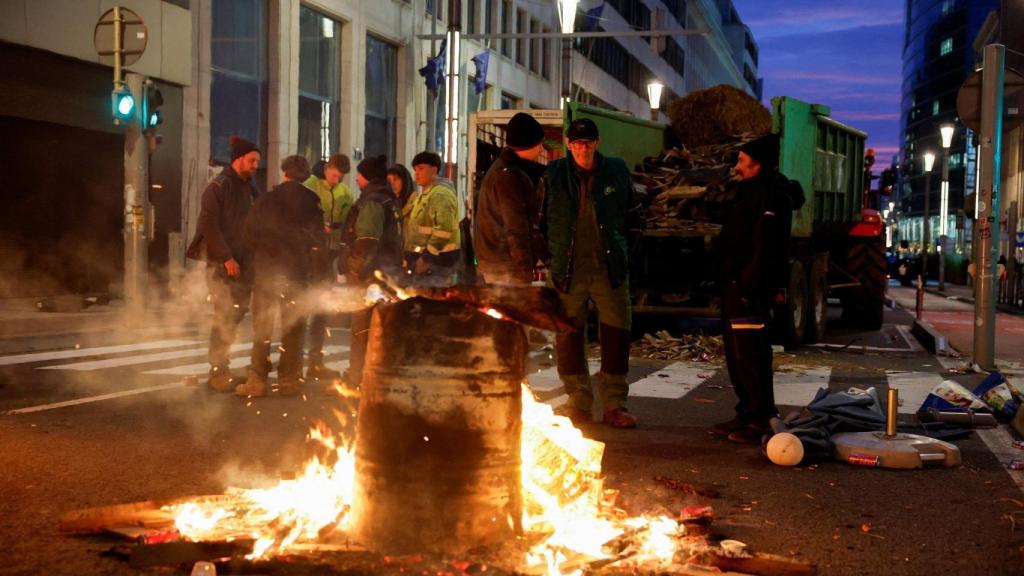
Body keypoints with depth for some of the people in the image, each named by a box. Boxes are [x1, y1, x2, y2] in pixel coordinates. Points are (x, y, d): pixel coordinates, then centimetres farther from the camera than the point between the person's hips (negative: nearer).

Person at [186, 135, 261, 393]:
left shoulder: (249, 189, 14)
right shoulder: (218, 187, -9)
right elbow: (209, 225, -15)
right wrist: (226, 258, -18)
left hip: (242, 262, 7)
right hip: (221, 263, -7)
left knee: (236, 314, 7)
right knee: (225, 316, -9)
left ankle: (222, 367, 16)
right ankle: (217, 371, -2)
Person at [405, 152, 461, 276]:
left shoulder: (440, 194, -15)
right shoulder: (424, 194, 18)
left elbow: (444, 230, -26)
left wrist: (426, 258, -24)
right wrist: (409, 256, 17)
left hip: (436, 258, -10)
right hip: (422, 255, 10)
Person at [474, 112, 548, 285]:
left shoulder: (500, 169, 16)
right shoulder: (510, 176, -17)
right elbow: (516, 230, -20)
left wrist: (542, 253, 21)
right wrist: (525, 272, -20)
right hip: (505, 266, -10)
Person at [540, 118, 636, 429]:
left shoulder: (616, 171, 4)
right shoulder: (553, 175, 2)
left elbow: (628, 213, 15)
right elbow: (541, 219, 9)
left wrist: (619, 249, 9)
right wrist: (547, 255, 4)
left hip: (609, 268, 0)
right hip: (567, 270, 0)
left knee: (616, 334, 1)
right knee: (568, 338, 5)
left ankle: (614, 405, 12)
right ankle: (579, 403, 18)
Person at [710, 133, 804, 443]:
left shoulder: (771, 196, -14)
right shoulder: (752, 191, 19)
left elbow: (766, 251, -22)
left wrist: (748, 287, -24)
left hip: (750, 289, -11)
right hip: (736, 285, 11)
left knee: (750, 355, -8)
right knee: (737, 354, 15)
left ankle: (761, 421, -2)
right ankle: (747, 415, 23)